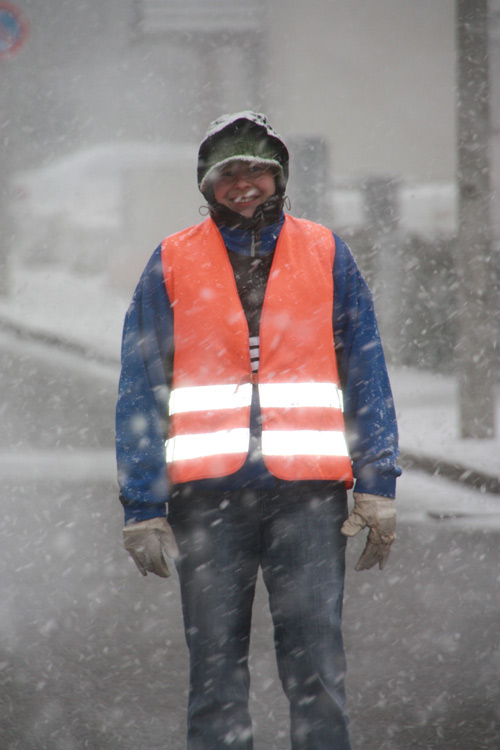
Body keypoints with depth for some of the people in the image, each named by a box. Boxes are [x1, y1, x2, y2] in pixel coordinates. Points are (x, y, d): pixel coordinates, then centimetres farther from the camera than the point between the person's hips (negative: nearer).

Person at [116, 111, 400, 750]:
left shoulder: (326, 255, 12)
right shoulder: (171, 265, 11)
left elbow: (367, 377, 11)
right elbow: (140, 392, 10)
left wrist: (377, 487, 1)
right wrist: (142, 508, 1)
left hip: (308, 494, 0)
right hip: (207, 495, 0)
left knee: (316, 671, -5)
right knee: (215, 670, 0)